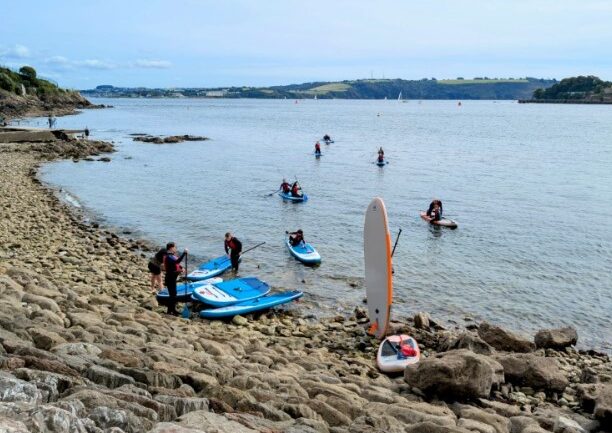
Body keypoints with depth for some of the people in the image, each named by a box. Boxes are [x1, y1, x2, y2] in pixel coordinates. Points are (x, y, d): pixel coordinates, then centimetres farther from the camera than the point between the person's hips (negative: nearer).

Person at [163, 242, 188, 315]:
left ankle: (173, 309, 29)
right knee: (172, 294, -5)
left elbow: (176, 264, 20)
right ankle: (170, 311, 5)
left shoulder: (172, 255, 10)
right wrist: (184, 253, -39)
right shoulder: (168, 257, -22)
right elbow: (177, 261, -39)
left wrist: (180, 268, 0)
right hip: (170, 279, -10)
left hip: (173, 278, 10)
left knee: (174, 294, 18)